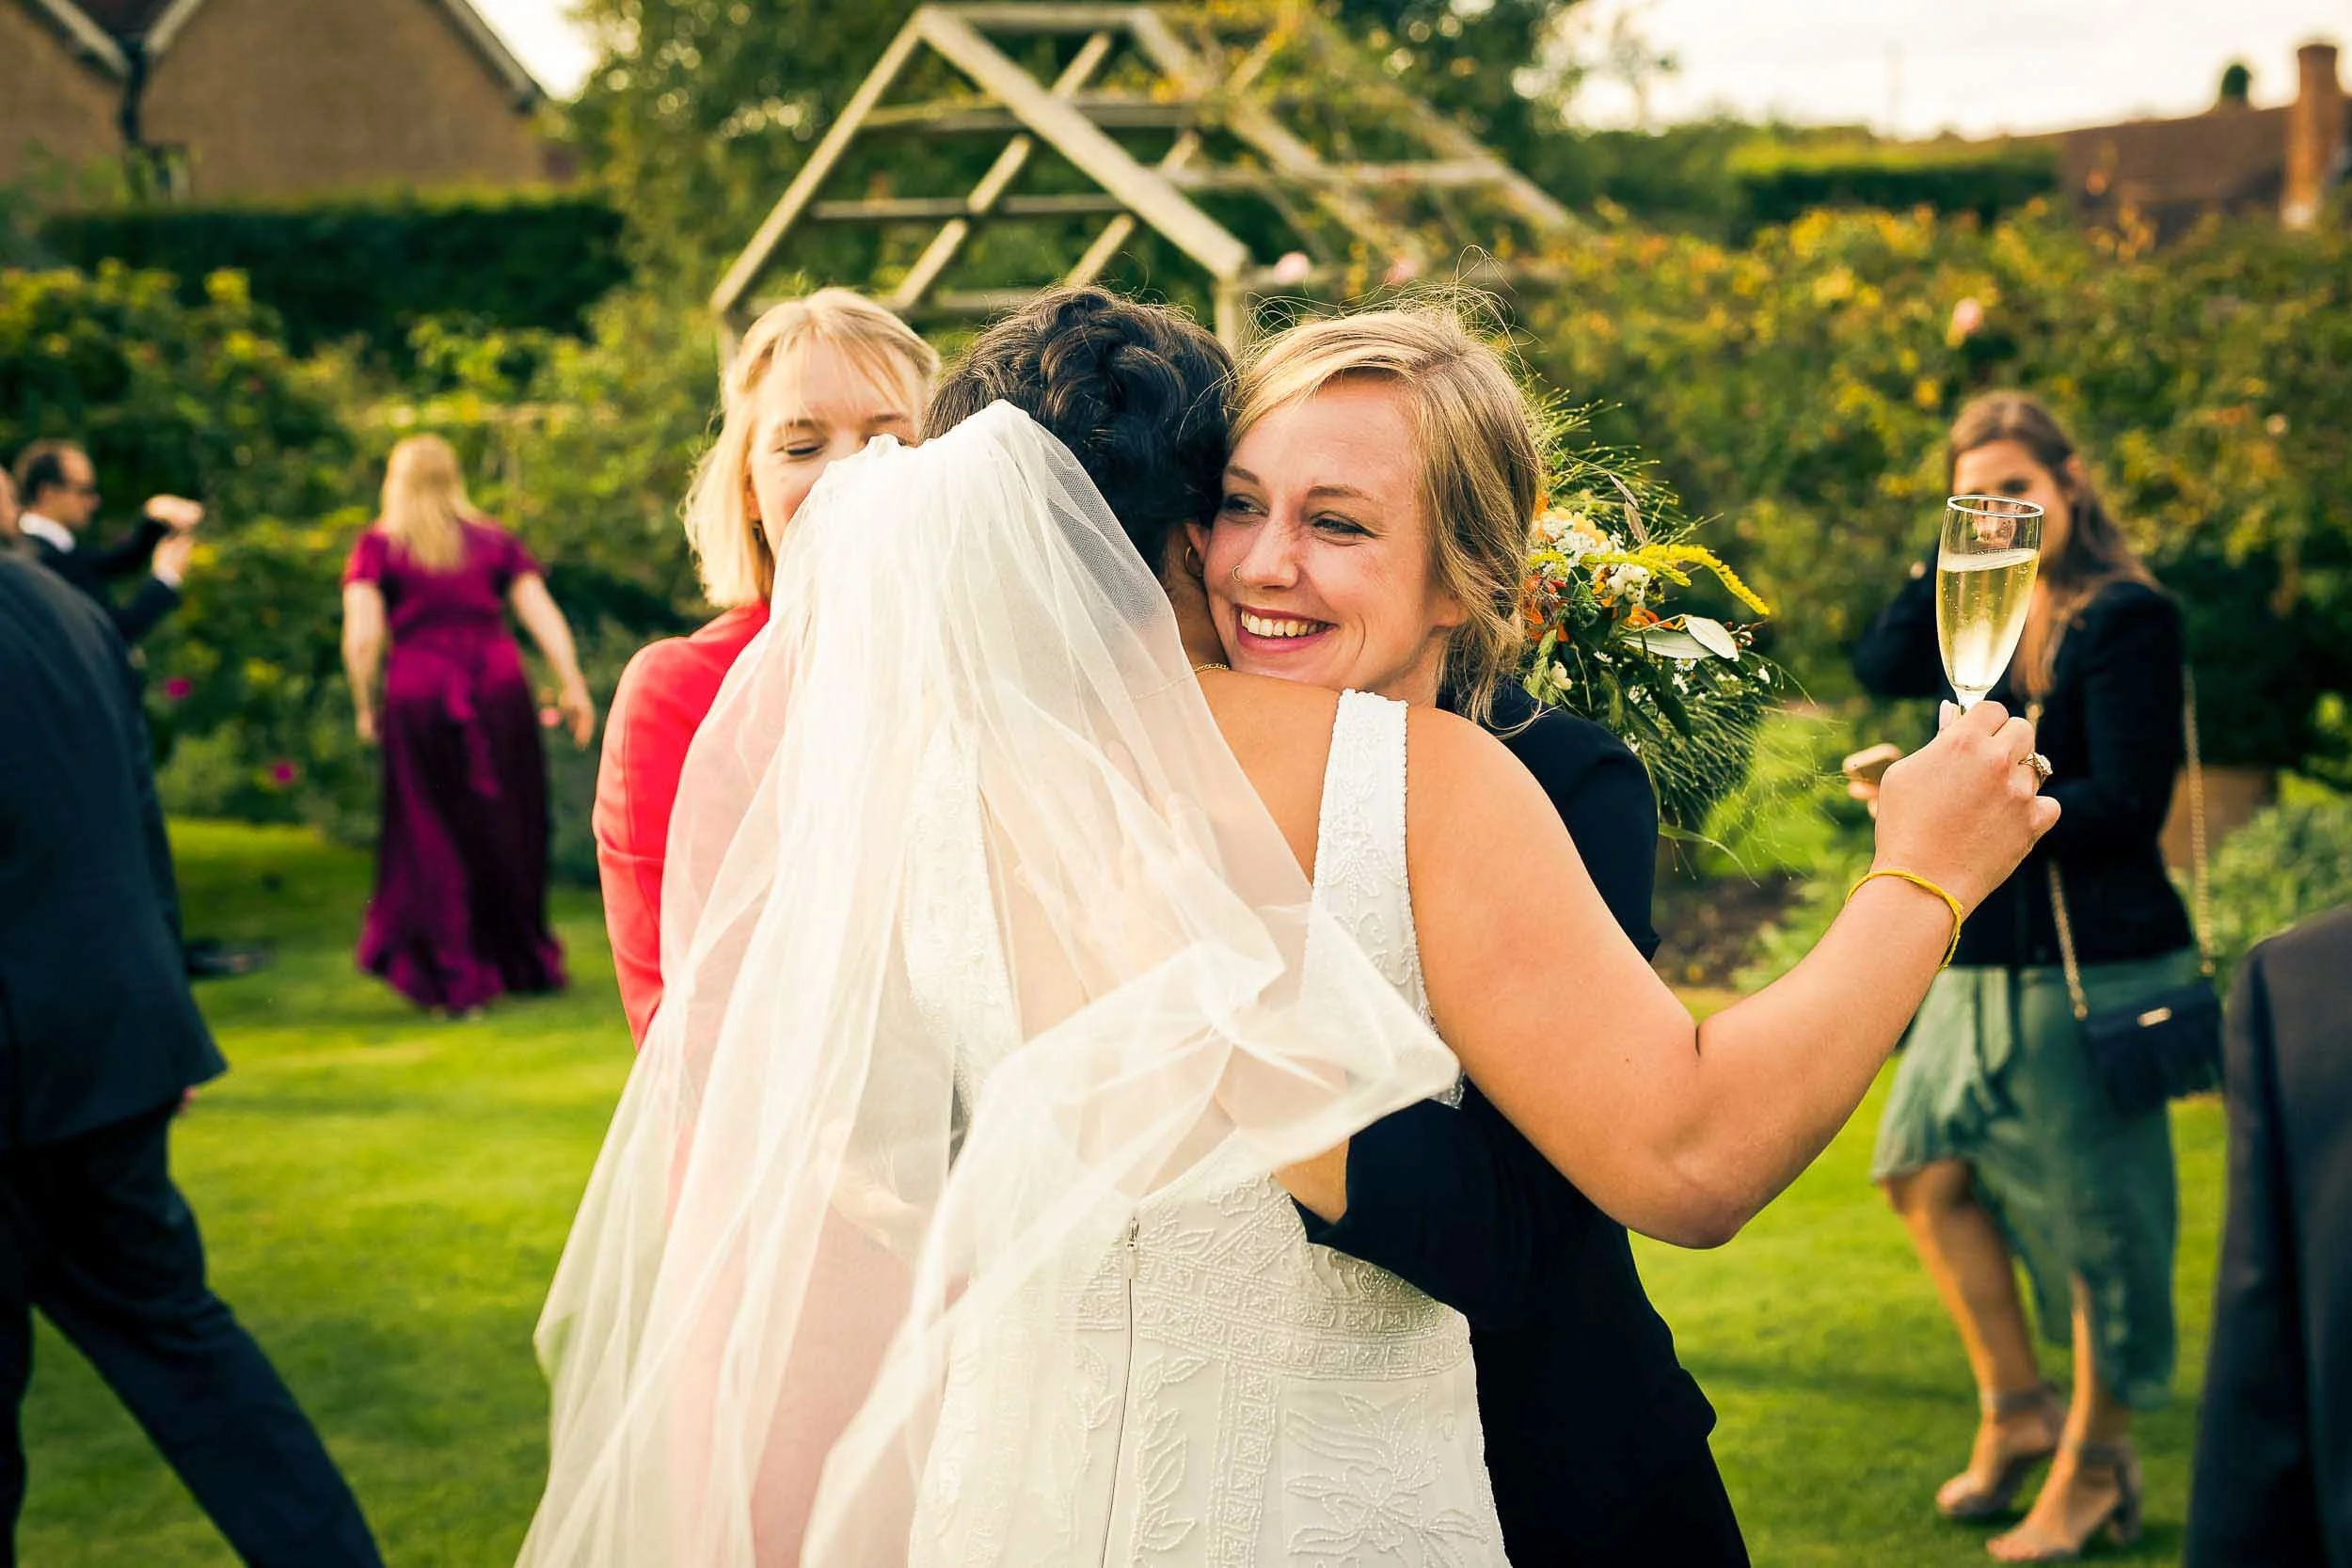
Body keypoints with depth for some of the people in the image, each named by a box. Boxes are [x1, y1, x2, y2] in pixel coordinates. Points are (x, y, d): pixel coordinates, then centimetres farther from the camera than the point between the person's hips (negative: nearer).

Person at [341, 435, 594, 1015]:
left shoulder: (378, 544, 4)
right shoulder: (494, 540, 12)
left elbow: (361, 635, -7)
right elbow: (542, 614, 1)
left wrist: (364, 705, 3)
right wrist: (572, 684, -3)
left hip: (419, 691, -2)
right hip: (499, 685, 2)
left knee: (432, 837, 6)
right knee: (507, 829, 14)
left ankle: (454, 977, 5)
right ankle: (526, 961, 24)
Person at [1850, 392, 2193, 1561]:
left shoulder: (2128, 618, -11)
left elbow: (2124, 805, -16)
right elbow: (1885, 667, -2)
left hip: (2100, 963, -8)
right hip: (1991, 956, 8)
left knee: (2099, 1220, 2)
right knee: (1926, 1168, 8)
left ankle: (2097, 1468, 15)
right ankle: (2014, 1407, 23)